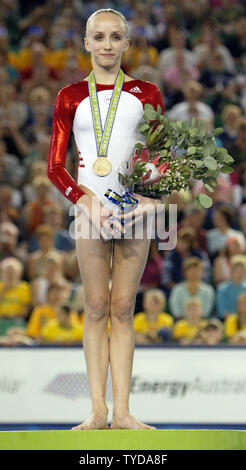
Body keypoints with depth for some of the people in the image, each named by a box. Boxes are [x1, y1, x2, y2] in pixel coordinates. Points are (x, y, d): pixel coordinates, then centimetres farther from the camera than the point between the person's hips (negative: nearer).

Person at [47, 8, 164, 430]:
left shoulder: (146, 94, 9)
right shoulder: (71, 98, 7)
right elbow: (54, 165, 4)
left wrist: (155, 198, -9)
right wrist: (84, 200, -13)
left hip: (134, 207, 1)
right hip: (89, 204, 0)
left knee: (123, 309, 0)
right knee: (96, 307, -3)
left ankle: (121, 411, 0)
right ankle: (98, 411, -3)